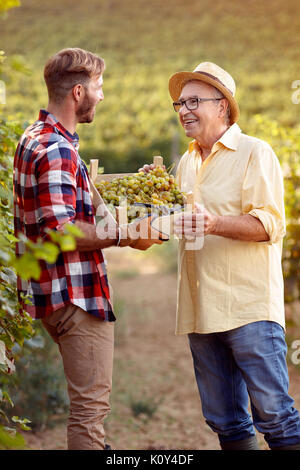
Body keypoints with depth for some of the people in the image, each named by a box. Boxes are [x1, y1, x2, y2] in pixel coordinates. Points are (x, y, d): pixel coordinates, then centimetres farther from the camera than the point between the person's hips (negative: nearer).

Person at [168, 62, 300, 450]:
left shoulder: (254, 152, -3)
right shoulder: (187, 162, 18)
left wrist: (216, 224, -27)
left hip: (249, 307, -7)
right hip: (201, 311, 7)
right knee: (225, 421, 9)